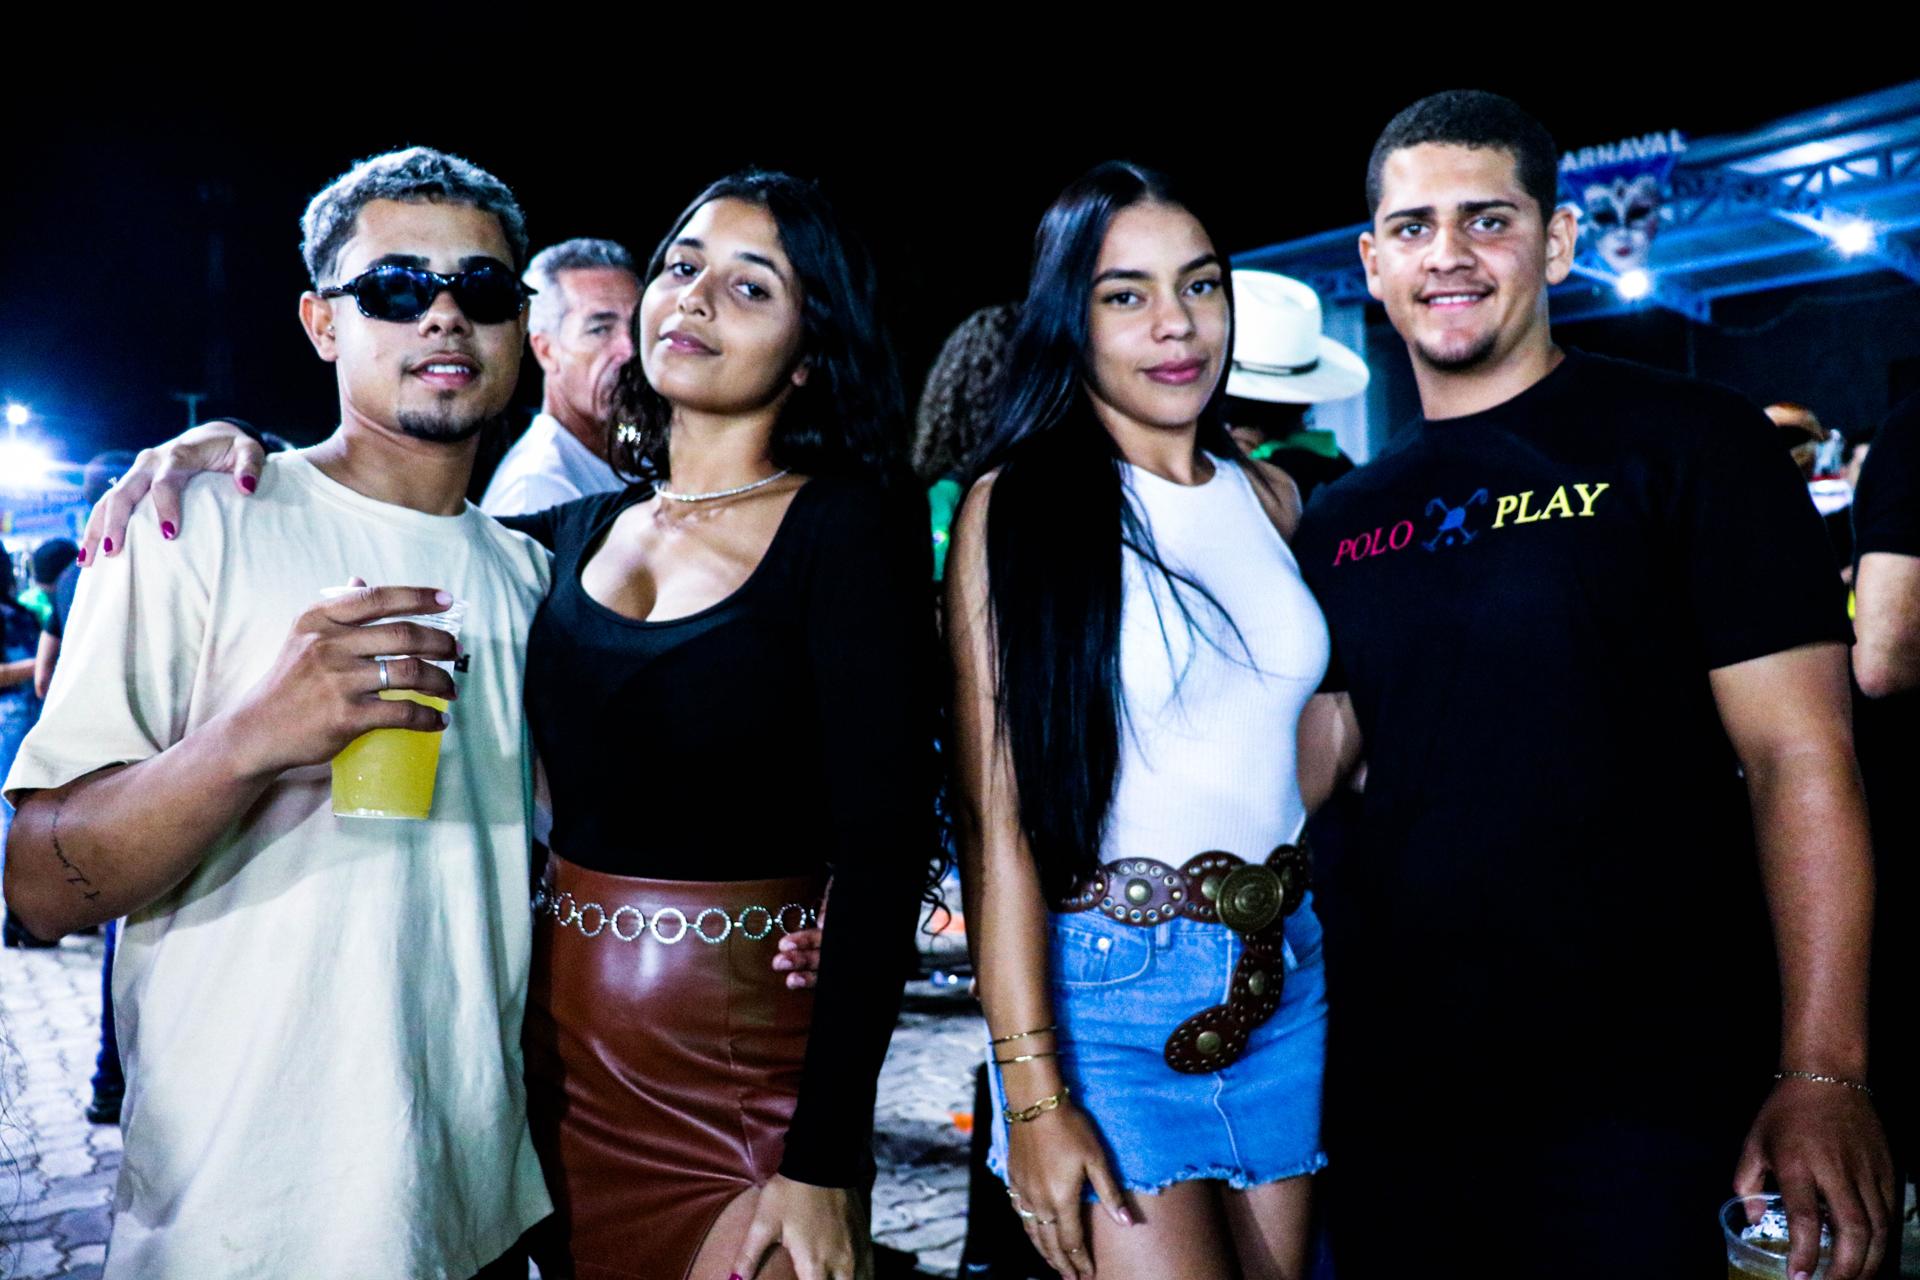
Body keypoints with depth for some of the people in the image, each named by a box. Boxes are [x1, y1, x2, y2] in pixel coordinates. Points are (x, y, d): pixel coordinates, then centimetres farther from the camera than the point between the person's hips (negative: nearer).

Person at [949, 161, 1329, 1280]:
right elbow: (999, 815, -13)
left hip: (1283, 974, 5)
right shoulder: (1014, 506, -9)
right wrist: (1033, 1092, -15)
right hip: (1101, 984, -5)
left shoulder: (1270, 495, 7)